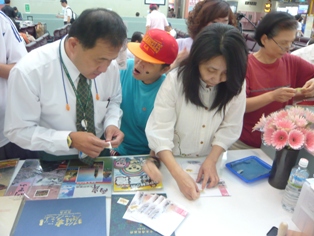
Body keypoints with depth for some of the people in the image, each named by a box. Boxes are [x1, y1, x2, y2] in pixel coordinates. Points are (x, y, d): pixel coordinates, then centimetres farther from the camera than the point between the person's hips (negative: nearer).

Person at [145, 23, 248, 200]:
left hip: (210, 161, 3)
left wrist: (211, 160, -17)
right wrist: (178, 173, -33)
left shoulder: (235, 85, -10)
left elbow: (230, 128, -4)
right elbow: (159, 131, -23)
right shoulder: (175, 80, -19)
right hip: (172, 161, -2)